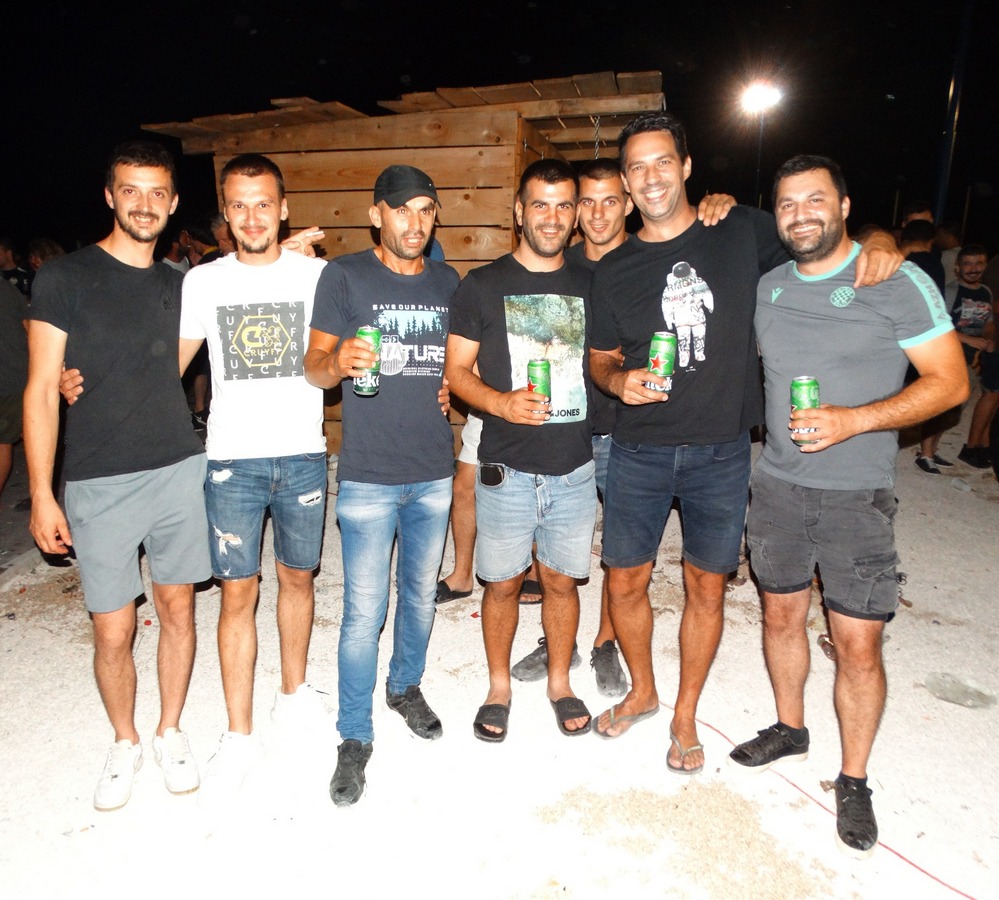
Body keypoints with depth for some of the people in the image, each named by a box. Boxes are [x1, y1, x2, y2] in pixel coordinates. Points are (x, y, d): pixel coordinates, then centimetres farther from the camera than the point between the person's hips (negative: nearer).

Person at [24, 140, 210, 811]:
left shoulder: (177, 285, 9)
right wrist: (42, 495, -8)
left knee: (178, 610, 11)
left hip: (180, 471, 3)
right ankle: (125, 742, 30)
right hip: (98, 484, -3)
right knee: (113, 631, 5)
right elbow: (41, 390, -4)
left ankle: (170, 732, 32)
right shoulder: (64, 278, -3)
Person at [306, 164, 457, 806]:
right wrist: (339, 361, -28)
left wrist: (452, 387, 0)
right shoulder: (345, 276, -3)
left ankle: (407, 686, 43)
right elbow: (315, 367, -6)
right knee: (364, 612, 0)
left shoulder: (448, 282, 9)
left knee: (421, 593, 19)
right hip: (368, 475, -4)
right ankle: (355, 736, 19)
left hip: (434, 471, 4)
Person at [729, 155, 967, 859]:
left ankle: (854, 781, 22)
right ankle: (789, 729, 39)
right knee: (782, 614, 16)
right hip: (777, 484, 5)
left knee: (858, 644, 0)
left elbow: (950, 381, -9)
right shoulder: (766, 287, 7)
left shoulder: (898, 282, -8)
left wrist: (851, 420, -22)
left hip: (857, 494, -4)